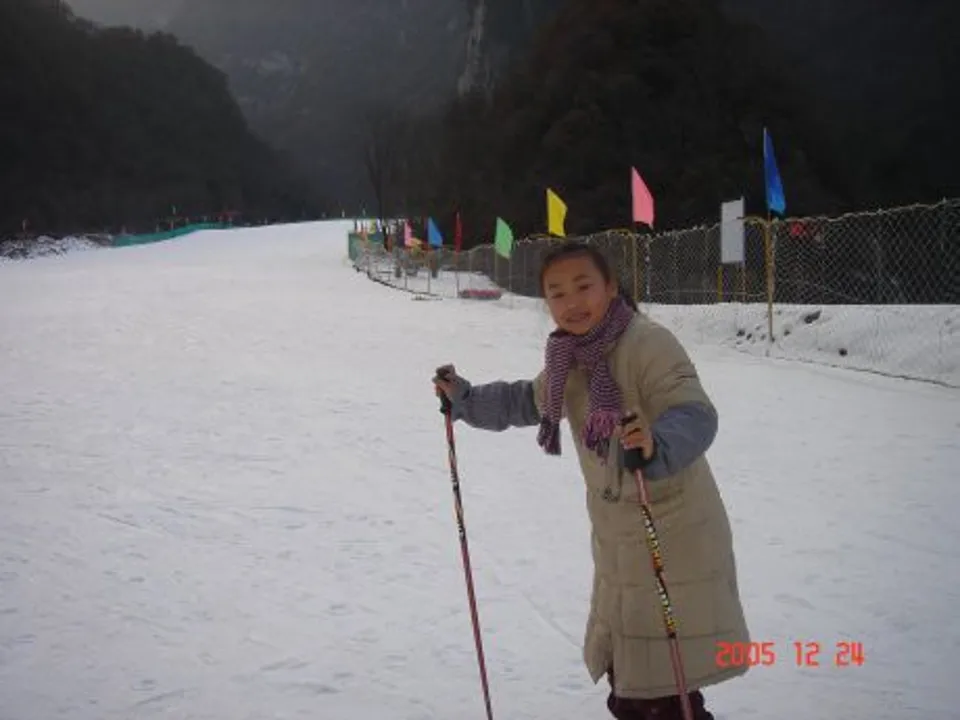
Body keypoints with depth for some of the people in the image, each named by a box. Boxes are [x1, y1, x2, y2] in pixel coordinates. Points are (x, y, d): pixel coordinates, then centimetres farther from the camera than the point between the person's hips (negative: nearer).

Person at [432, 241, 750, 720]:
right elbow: (528, 401, 23)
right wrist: (464, 399, 14)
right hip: (617, 541, 9)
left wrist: (656, 445, -53)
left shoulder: (648, 344, -22)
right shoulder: (570, 357, 4)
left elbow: (696, 417, -34)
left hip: (674, 541, -9)